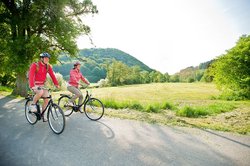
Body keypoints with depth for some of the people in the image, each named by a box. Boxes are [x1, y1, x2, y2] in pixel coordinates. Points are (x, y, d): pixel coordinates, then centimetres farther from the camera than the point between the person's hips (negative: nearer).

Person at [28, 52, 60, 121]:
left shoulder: (48, 66, 0)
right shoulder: (35, 65, -14)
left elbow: (52, 75, -4)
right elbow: (31, 76, -24)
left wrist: (57, 84, -14)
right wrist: (32, 86, -37)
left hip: (42, 85, 5)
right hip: (35, 85, -5)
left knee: (47, 100, -4)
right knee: (40, 92, -35)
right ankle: (33, 104, -8)